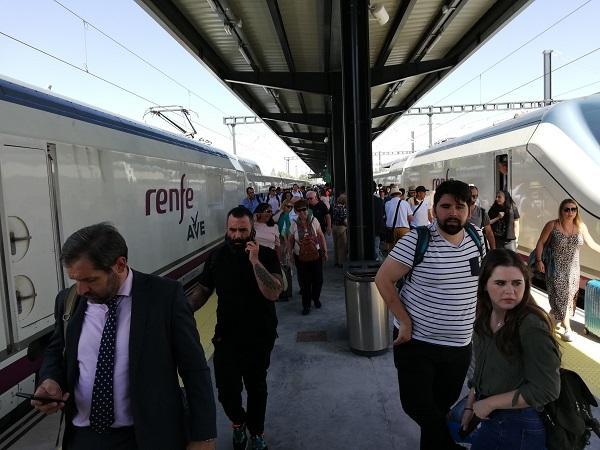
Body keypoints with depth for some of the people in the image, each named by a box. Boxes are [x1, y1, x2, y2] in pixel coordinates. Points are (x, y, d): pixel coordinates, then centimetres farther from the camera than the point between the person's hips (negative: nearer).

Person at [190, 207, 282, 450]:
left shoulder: (266, 255, -12)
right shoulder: (217, 257, -3)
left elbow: (273, 293, -23)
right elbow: (203, 293, 4)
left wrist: (255, 261, -29)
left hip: (260, 337, -1)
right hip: (226, 337, 1)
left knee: (256, 387, 14)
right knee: (226, 390, -1)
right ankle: (238, 421, 34)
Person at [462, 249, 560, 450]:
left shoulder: (532, 326, -26)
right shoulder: (486, 316, -4)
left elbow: (546, 390, -25)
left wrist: (489, 403, -18)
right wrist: (470, 405, 11)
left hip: (522, 427, -6)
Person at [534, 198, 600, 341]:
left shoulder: (581, 226, -3)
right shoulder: (552, 225, -13)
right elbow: (541, 243, -8)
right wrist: (539, 261, -16)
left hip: (573, 269, 4)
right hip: (556, 269, -4)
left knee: (569, 296, 13)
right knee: (560, 296, 0)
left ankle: (552, 316, 38)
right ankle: (567, 328, 11)